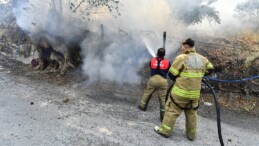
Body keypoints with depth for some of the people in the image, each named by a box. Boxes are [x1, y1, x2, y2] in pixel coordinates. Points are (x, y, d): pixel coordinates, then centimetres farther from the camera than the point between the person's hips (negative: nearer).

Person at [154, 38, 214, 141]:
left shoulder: (181, 58, -13)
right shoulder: (202, 59, 3)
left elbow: (171, 75, -9)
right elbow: (209, 69, 21)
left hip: (180, 92, -5)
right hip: (195, 93, 5)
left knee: (172, 110, 7)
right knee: (192, 114, 18)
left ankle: (165, 130, 13)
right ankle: (191, 134, 28)